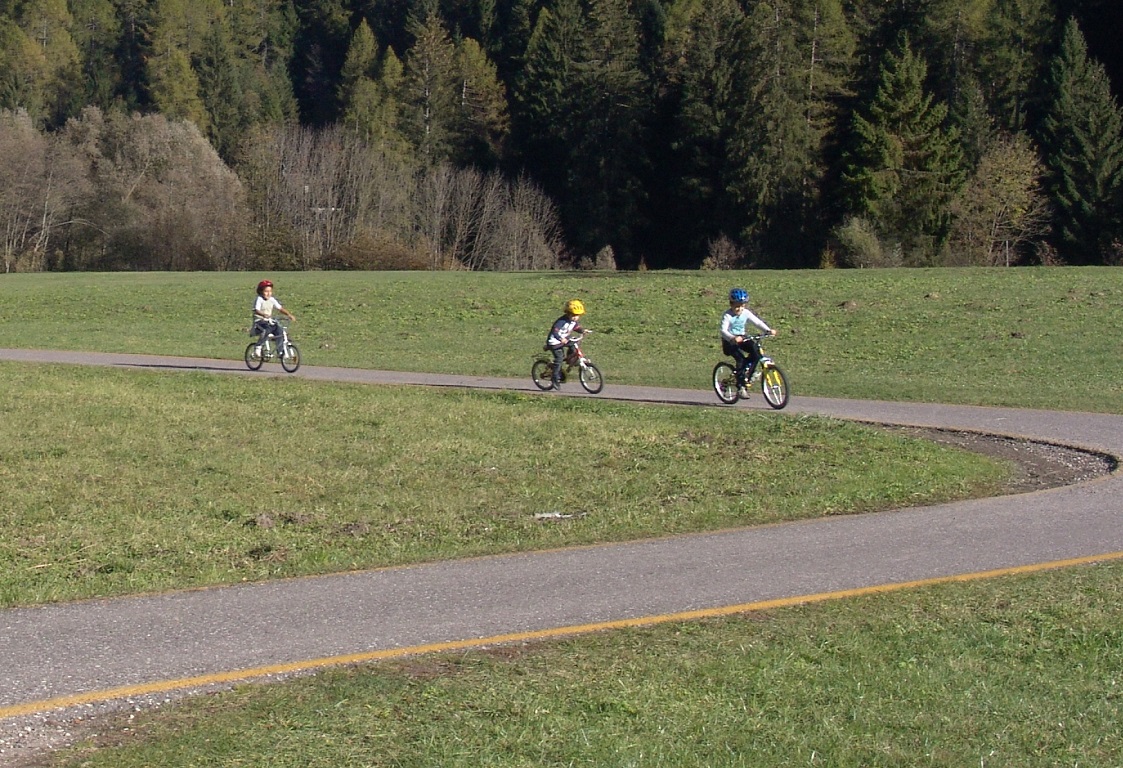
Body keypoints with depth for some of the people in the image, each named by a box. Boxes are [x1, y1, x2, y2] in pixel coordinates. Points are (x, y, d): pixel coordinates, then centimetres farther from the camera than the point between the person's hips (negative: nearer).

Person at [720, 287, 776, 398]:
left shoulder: (746, 313, -2)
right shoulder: (727, 315, -16)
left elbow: (758, 322, -6)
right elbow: (723, 330, -27)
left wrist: (768, 330, -23)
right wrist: (733, 338, -46)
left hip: (742, 338, 5)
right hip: (729, 341, -5)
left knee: (756, 351, -21)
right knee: (741, 359, -26)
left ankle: (746, 376, -7)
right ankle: (741, 386, -18)